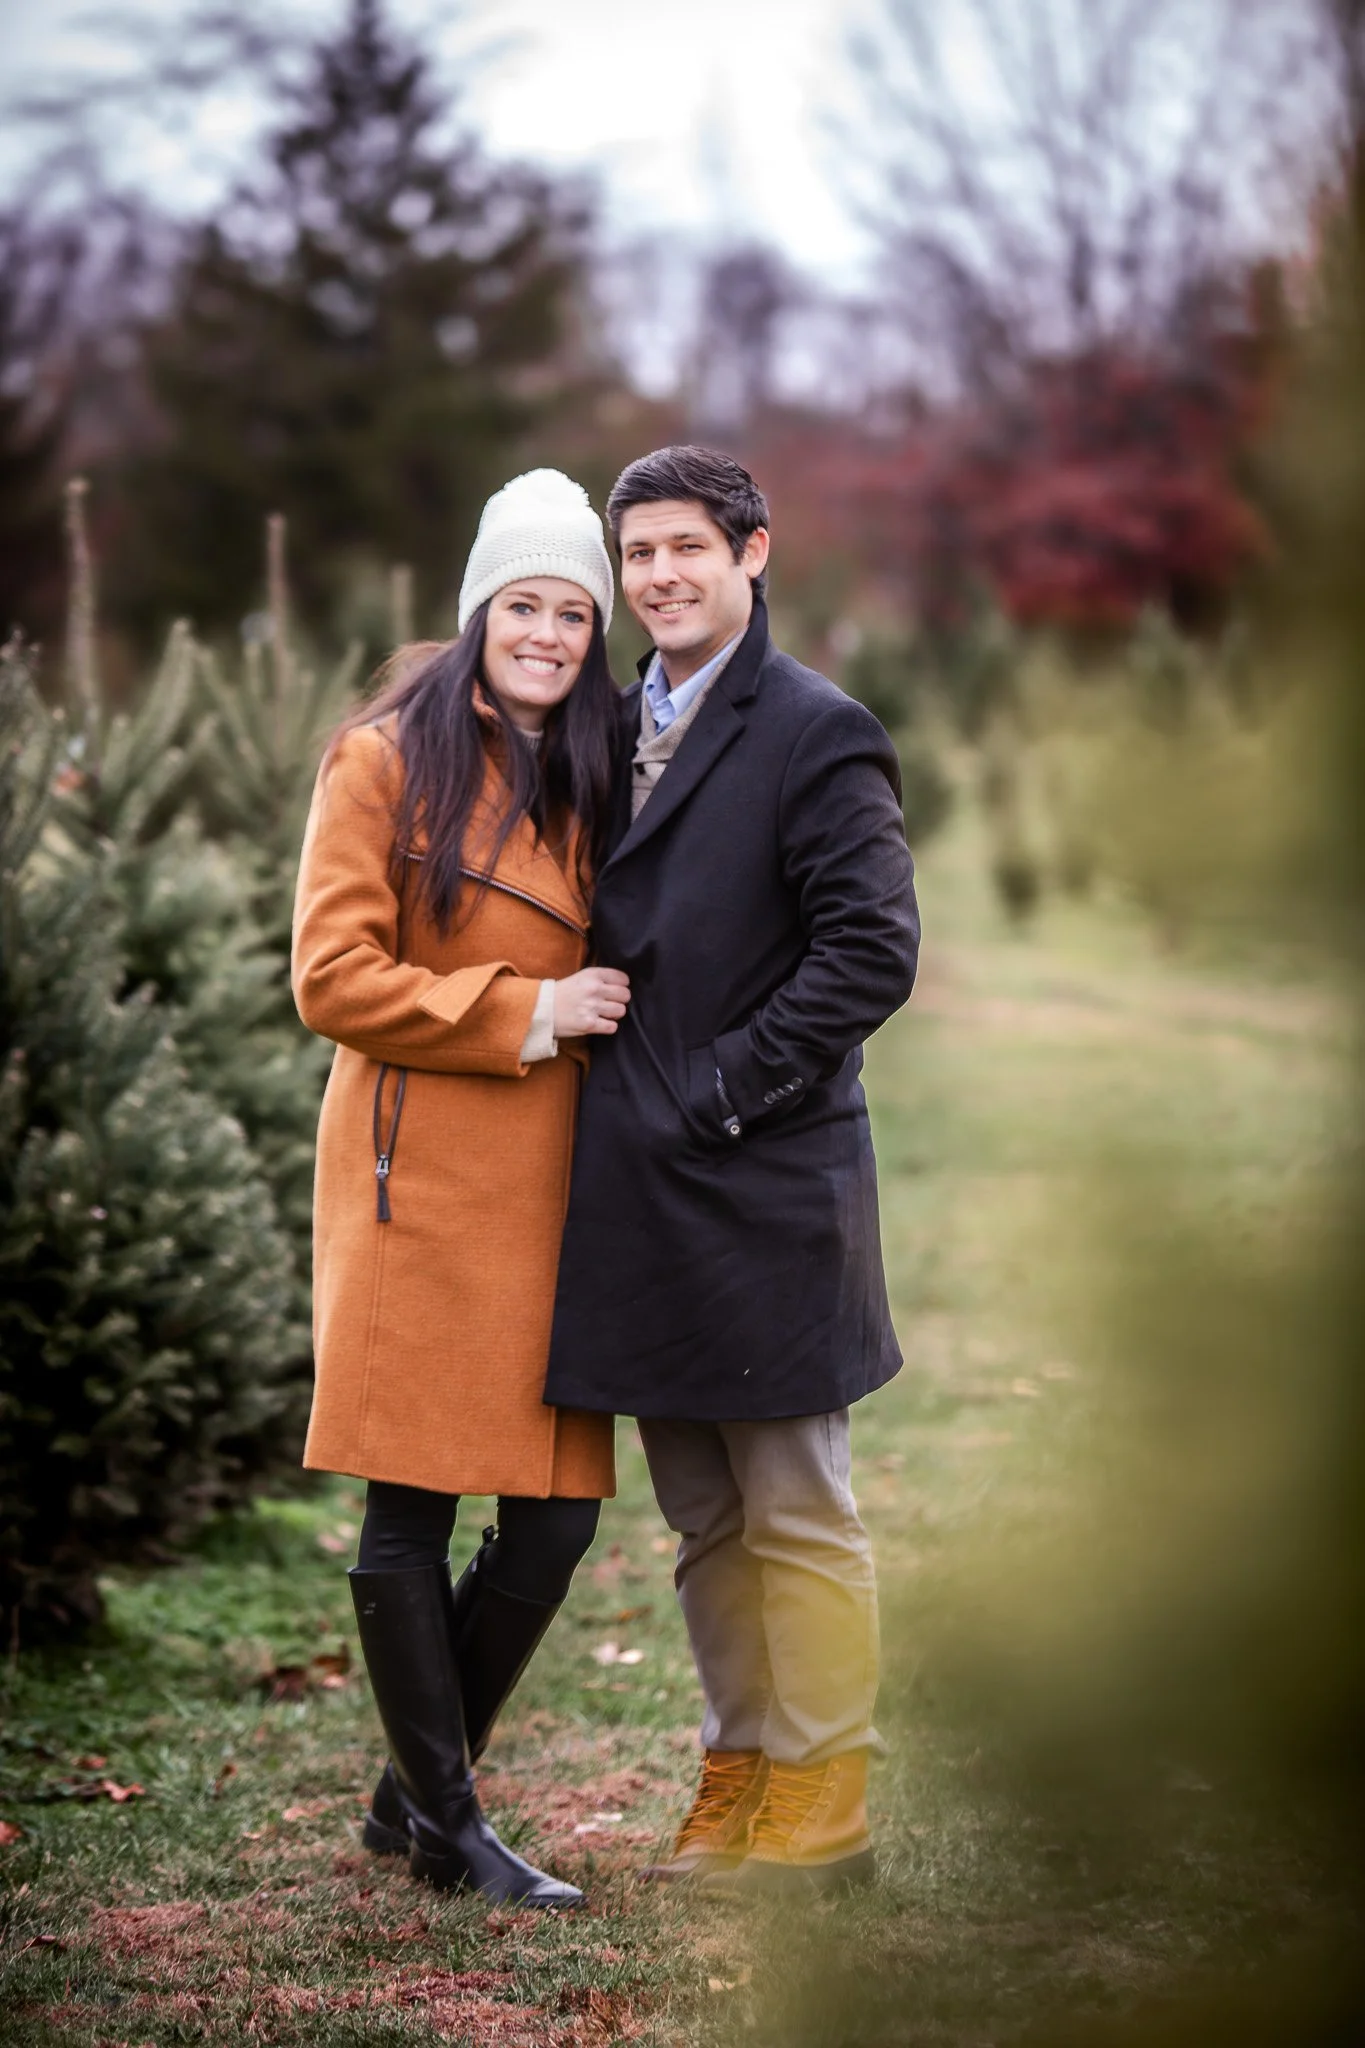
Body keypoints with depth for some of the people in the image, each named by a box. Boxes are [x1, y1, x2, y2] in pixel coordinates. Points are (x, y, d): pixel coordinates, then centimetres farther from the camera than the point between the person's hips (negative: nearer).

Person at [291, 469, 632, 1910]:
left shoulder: (589, 783, 17)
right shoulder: (387, 762, -2)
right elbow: (334, 979, -9)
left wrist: (604, 1014, 8)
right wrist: (519, 1013, -13)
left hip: (547, 1189, 6)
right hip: (421, 1182, -6)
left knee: (555, 1517, 3)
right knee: (410, 1512, -1)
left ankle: (414, 1793, 20)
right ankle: (446, 1823, 12)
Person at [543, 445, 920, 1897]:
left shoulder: (818, 734, -8)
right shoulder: (611, 731, 15)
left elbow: (871, 951, -14)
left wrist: (722, 1089, -15)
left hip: (763, 1190, -7)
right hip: (639, 1197, 7)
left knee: (796, 1517, 1)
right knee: (706, 1522, 14)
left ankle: (822, 1804, 10)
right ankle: (738, 1776, 24)